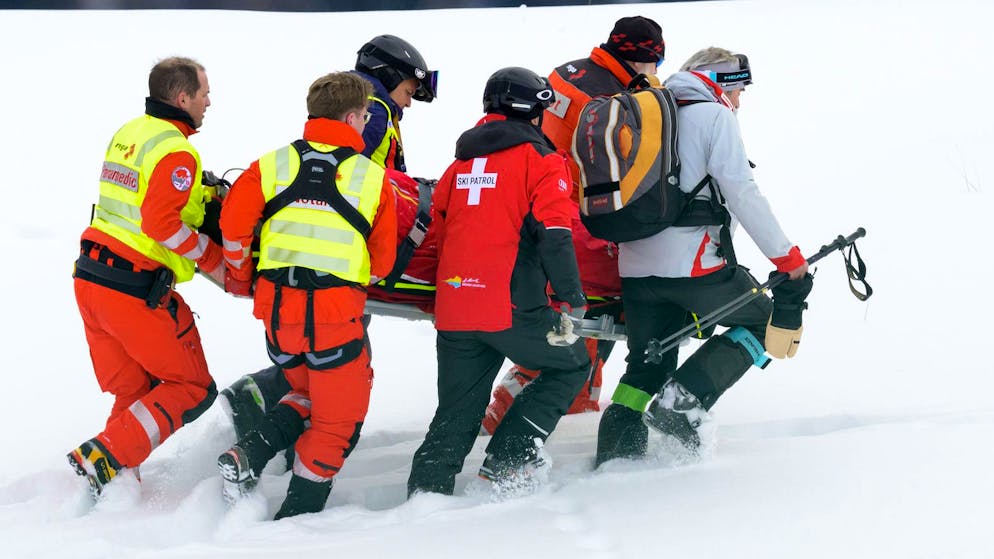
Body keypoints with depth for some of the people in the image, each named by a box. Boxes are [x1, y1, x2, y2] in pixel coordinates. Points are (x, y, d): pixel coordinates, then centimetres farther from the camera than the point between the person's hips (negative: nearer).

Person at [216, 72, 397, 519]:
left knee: (308, 394, 27)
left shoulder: (273, 163, 6)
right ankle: (299, 512, 12)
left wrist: (242, 277, 15)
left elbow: (234, 221, -2)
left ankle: (249, 455, 6)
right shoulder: (373, 177, 2)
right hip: (335, 313, -4)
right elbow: (383, 259, 4)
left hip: (276, 308, 4)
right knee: (338, 415, 13)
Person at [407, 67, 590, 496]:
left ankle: (425, 491, 5)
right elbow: (554, 233, -11)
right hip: (511, 306, -6)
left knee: (456, 414, 14)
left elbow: (438, 227, 22)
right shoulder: (540, 159, 0)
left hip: (453, 307, 6)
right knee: (570, 365, 15)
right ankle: (509, 457, 4)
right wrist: (571, 299, -10)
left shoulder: (462, 162, 18)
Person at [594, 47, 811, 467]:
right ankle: (683, 401, -4)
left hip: (635, 267, 7)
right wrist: (787, 257, -6)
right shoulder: (715, 116, -2)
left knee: (646, 366, 17)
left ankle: (614, 455, 5)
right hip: (692, 263, -7)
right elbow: (742, 194, -10)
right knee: (767, 323, 10)